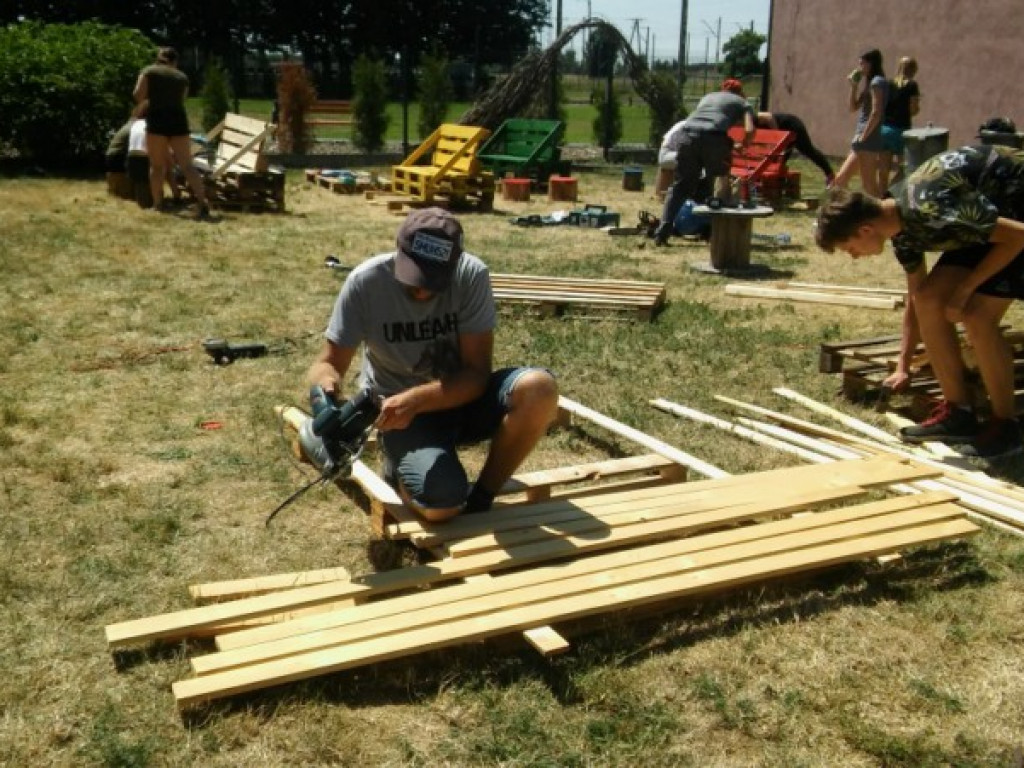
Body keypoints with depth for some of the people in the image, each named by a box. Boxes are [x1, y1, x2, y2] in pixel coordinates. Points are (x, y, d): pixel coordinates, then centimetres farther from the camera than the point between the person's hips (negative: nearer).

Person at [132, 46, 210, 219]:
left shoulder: (149, 71, 10)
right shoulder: (182, 77, 19)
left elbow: (138, 94, -1)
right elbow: (181, 99, 14)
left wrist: (148, 103, 17)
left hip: (157, 119, -2)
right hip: (178, 119, 2)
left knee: (157, 165, 9)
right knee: (187, 165, -1)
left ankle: (158, 202, 12)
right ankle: (203, 203, -13)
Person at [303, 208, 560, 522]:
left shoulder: (471, 275, -18)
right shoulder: (366, 281, -19)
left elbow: (477, 373, -19)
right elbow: (329, 363, -13)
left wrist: (413, 400, -34)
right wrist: (326, 388, -38)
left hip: (462, 396, 2)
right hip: (400, 408, -2)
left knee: (539, 389, -29)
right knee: (441, 504, -29)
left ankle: (481, 497, -6)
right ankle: (400, 469, 9)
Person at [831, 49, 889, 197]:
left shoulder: (877, 82, -9)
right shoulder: (869, 82, 20)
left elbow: (876, 113, -17)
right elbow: (853, 107, 19)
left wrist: (863, 135, -16)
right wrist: (854, 85, 10)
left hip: (868, 140, -10)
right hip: (862, 142, 10)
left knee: (869, 186, -10)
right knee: (840, 179, 12)